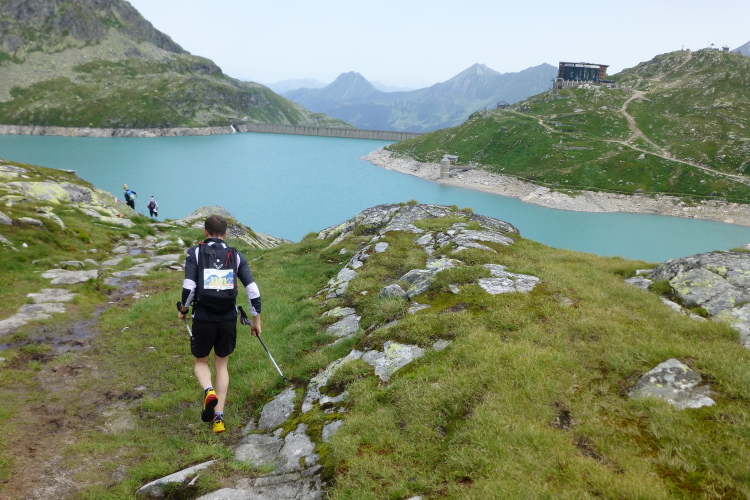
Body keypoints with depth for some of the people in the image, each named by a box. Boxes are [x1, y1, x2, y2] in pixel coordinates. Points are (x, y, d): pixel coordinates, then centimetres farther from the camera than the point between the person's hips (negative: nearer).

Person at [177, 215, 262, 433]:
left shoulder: (195, 253, -3)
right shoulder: (236, 256, 3)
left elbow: (189, 287, -13)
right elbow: (252, 289, -3)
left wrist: (183, 309, 6)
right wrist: (256, 320, 7)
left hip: (203, 319, -2)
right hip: (228, 319, 2)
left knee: (201, 362, 20)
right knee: (222, 365, 18)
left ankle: (209, 391, -11)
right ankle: (218, 417, 13)